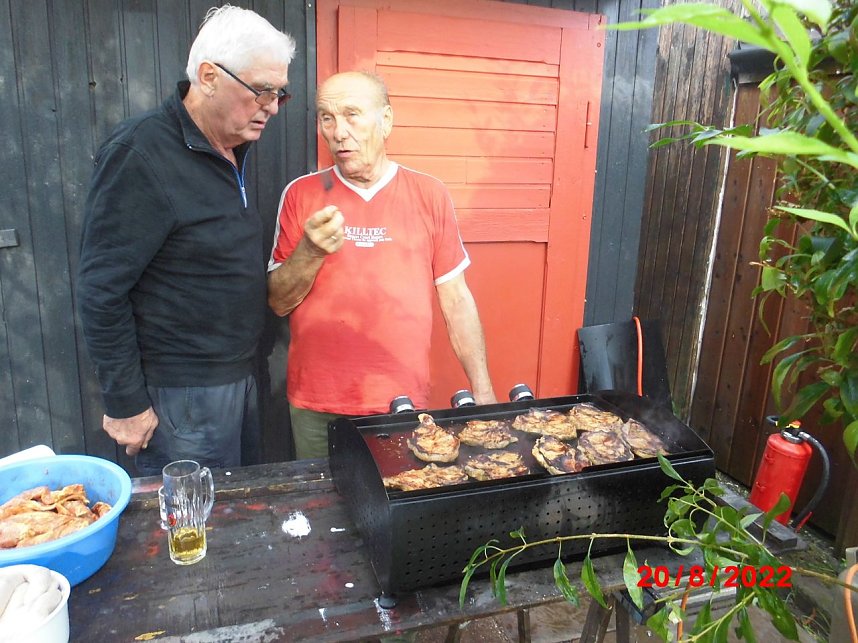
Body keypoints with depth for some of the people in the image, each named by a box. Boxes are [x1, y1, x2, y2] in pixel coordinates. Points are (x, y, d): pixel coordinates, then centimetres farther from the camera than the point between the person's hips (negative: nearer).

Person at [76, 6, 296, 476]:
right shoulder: (140, 155, -19)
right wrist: (125, 403, -14)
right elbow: (100, 290, -18)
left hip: (237, 378, 8)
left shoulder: (233, 149, 7)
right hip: (182, 397, -8)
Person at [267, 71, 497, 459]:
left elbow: (456, 300, 2)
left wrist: (482, 391, 0)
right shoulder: (301, 194, 1)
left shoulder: (429, 194, -1)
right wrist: (311, 252, -18)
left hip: (405, 403, 0)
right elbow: (278, 303, 1)